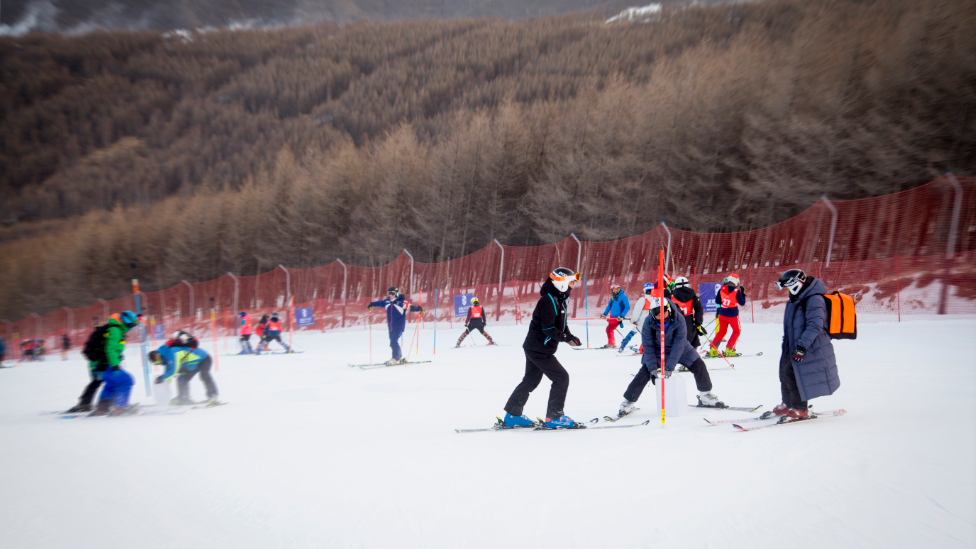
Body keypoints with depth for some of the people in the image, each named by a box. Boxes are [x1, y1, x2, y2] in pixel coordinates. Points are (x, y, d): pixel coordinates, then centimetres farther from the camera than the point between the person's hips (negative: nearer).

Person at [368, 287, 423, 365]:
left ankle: (395, 359, -9)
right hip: (390, 327, 7)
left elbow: (410, 307, -19)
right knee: (393, 343, 10)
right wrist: (372, 304, 34)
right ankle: (400, 357, 23)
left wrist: (418, 308, -36)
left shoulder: (401, 302, -11)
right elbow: (380, 303, 26)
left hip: (399, 326, -7)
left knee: (393, 341, -17)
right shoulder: (387, 302, 7)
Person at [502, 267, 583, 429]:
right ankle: (554, 417, 3)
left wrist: (571, 336, 1)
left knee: (530, 381, 16)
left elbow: (561, 324, 17)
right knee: (561, 378, -5)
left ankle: (512, 415, 23)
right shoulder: (548, 300, -19)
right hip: (539, 349, -11)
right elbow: (548, 328, -24)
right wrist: (566, 338, -21)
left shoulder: (559, 300, 13)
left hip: (535, 348, 11)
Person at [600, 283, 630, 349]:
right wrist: (604, 314, 11)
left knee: (609, 329, -9)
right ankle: (610, 343, 26)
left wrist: (622, 316, -24)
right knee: (609, 329, 12)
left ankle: (611, 344, 3)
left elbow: (627, 307, -19)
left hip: (617, 317, -7)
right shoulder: (613, 297, 6)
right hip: (612, 316, 7)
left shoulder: (623, 296, -16)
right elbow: (609, 305, 19)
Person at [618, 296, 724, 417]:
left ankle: (705, 396, 19)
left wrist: (670, 367, -32)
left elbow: (679, 345, -29)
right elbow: (648, 347, -20)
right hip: (657, 350, -1)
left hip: (680, 349, 1)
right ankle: (628, 402, -5)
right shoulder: (648, 323, -27)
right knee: (644, 372, -15)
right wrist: (652, 369, -24)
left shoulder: (678, 320, -28)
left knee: (698, 365, -3)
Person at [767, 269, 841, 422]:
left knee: (791, 373, -9)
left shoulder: (814, 299, -18)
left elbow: (815, 326, -25)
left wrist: (802, 346, -28)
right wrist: (787, 343, 28)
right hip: (794, 346, 10)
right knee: (785, 371, 12)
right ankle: (788, 404, 27)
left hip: (809, 348, -10)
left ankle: (800, 410, 2)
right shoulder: (797, 299, 14)